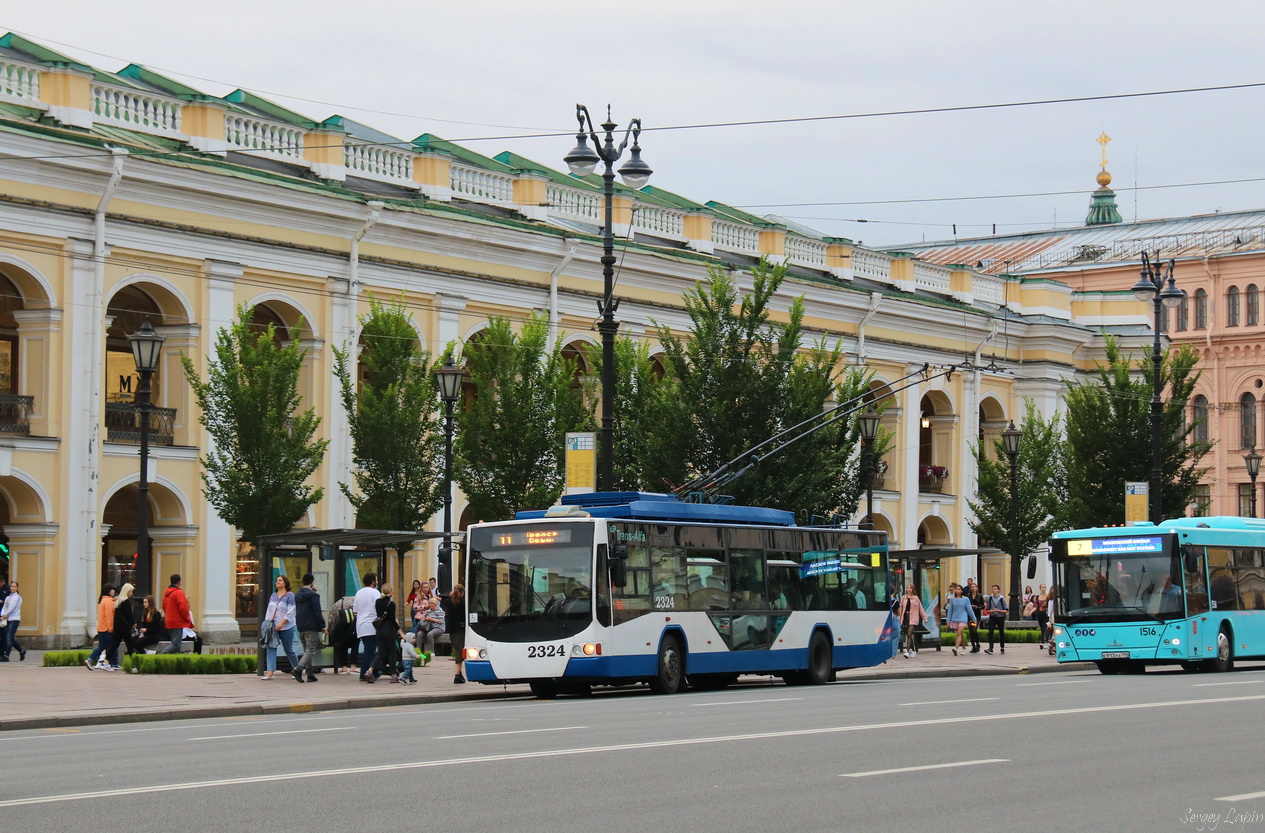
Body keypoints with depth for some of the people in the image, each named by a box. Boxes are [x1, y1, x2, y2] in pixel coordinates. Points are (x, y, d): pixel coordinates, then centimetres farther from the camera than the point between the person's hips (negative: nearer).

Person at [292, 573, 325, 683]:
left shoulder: (297, 595, 11)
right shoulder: (313, 595, -11)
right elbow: (317, 612, -15)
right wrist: (322, 626, -8)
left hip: (300, 627, 7)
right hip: (311, 627, -7)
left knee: (307, 650, 14)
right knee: (310, 650, -7)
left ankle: (310, 674, 13)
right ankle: (298, 669, -23)